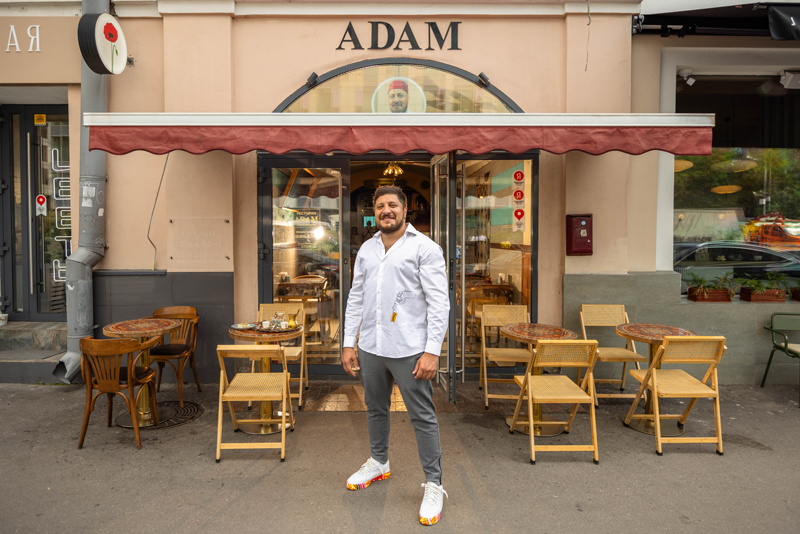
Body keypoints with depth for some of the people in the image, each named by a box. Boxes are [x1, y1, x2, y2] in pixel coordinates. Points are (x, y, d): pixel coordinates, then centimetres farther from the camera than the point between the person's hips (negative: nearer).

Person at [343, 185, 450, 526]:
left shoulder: (425, 248, -7)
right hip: (370, 347, 6)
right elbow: (356, 297, 14)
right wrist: (348, 343, 10)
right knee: (375, 409, 21)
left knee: (423, 418, 3)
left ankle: (434, 485, 18)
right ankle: (378, 463, 43)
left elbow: (439, 303, -11)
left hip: (409, 350, -6)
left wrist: (432, 351, -17)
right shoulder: (366, 249, 12)